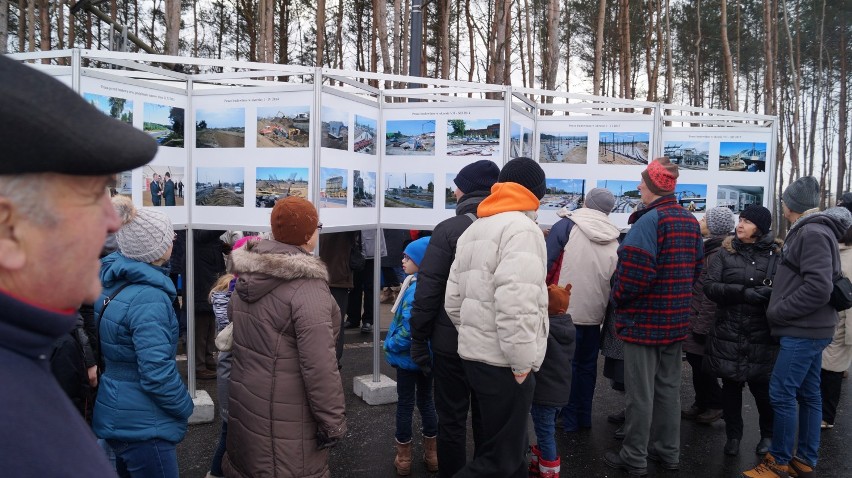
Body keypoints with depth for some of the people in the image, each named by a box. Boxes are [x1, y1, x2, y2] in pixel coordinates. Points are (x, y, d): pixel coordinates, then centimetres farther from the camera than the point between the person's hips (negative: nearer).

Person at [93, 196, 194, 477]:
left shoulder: (111, 281, 2)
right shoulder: (149, 299, -25)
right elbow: (157, 373, -25)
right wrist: (185, 407, -12)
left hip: (118, 416, 9)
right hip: (143, 426, -9)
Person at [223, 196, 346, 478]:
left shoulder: (247, 276, 1)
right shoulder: (307, 287, -24)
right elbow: (319, 366, -25)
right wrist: (332, 422, -16)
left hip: (244, 403, 8)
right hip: (286, 415, -7)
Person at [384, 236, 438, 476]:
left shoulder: (415, 289, -25)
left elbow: (408, 329, -28)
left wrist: (390, 346, -14)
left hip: (409, 356, -7)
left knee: (405, 404, 8)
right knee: (426, 401, 19)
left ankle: (404, 458, 21)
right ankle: (432, 454, 29)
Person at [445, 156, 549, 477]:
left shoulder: (473, 230, 16)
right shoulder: (521, 229, -13)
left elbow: (453, 299, 13)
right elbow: (516, 304, -25)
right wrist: (522, 361, -17)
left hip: (474, 354, 9)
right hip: (503, 362, -9)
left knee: (509, 448, 22)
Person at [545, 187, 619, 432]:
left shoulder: (567, 226, -7)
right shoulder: (613, 239, 6)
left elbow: (546, 262, -13)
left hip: (567, 310, -4)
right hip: (595, 312, 4)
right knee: (588, 363, 17)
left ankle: (569, 418, 15)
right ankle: (584, 416, 26)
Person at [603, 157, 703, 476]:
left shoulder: (649, 221, -18)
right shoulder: (691, 221, 8)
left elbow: (636, 271, -25)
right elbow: (696, 268, 13)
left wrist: (617, 297, -8)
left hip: (644, 319, -8)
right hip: (676, 320, 8)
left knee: (640, 392, 2)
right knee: (668, 387, 17)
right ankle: (668, 452, 28)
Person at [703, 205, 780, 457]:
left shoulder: (776, 254, -2)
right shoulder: (726, 252, 2)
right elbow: (709, 286, -5)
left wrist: (768, 294, -23)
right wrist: (744, 293, -18)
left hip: (762, 335, -1)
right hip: (728, 333, 2)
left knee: (762, 386, 6)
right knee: (731, 385, 10)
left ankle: (768, 435, 31)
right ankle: (733, 435, 27)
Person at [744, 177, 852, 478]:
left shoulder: (812, 232, -16)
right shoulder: (808, 231, 15)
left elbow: (819, 287, -23)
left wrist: (777, 312, -16)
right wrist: (779, 307, 12)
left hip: (803, 331, -10)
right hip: (808, 328, 10)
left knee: (781, 394, -5)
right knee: (807, 395, 13)